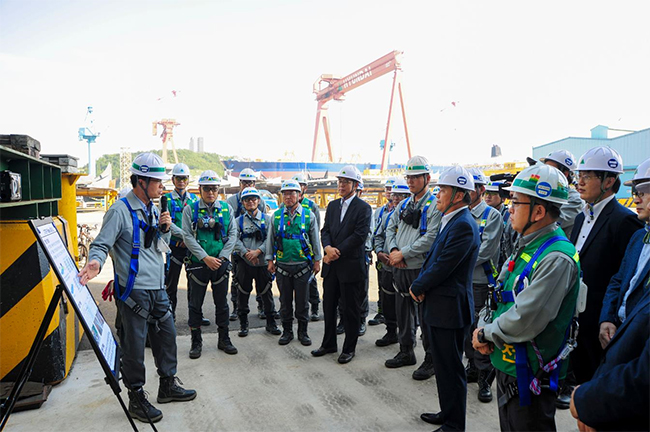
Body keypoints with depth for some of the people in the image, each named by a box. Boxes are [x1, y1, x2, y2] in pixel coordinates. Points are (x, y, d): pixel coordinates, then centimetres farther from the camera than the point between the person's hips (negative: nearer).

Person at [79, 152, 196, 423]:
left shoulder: (153, 209, 13)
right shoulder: (120, 210, -12)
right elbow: (101, 244, -15)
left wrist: (165, 229, -1)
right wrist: (96, 262, -35)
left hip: (157, 289, 8)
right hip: (134, 291, -8)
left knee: (167, 335, 16)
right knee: (134, 345, 3)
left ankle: (168, 385, 34)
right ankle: (136, 399, 20)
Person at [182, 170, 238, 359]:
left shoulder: (226, 208, 6)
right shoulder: (190, 209, -1)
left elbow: (233, 234, 3)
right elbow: (187, 236, -8)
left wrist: (222, 257, -9)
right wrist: (205, 258, -15)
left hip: (221, 264, 2)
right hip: (198, 264, -2)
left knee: (222, 303, 11)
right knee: (195, 304, 6)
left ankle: (224, 339, 24)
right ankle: (196, 342, 20)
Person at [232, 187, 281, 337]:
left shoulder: (267, 219, 6)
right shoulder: (238, 221, 8)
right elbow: (235, 240, -3)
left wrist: (258, 251, -17)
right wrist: (246, 253, -17)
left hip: (263, 262, 0)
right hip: (244, 263, 1)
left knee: (266, 292, 5)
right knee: (243, 293, 7)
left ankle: (270, 322, 20)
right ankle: (243, 323, 21)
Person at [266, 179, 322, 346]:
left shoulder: (308, 215, 1)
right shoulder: (276, 215, 6)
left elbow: (315, 239, 5)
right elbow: (270, 239, 10)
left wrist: (317, 260, 3)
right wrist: (270, 260, 6)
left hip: (303, 265, -1)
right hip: (282, 265, 2)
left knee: (302, 301, 7)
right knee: (285, 300, 10)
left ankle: (303, 331, 21)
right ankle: (287, 331, 24)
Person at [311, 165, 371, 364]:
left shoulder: (363, 208, -7)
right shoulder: (332, 206, 13)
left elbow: (359, 236, -15)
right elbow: (325, 230, 9)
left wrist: (337, 253, -15)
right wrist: (328, 247, -12)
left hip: (351, 266, -6)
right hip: (331, 266, 6)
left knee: (350, 309, 5)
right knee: (328, 306, 15)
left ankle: (349, 348, 20)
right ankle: (329, 344, 30)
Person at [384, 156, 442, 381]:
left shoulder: (435, 205, -10)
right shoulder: (403, 205, 13)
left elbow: (431, 238, -19)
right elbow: (390, 229, 14)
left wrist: (403, 253, -16)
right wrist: (393, 251, -5)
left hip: (422, 269, -7)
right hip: (400, 269, 7)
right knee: (403, 312, 17)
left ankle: (431, 360, 17)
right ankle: (406, 352, 33)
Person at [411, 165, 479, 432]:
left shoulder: (463, 225, -19)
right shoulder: (451, 221, 12)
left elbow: (443, 266, -22)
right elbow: (433, 258, 14)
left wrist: (417, 287, -8)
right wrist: (421, 285, -1)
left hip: (449, 309, -10)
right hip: (440, 307, 10)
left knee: (450, 370, 3)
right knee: (444, 366, 21)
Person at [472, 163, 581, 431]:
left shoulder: (557, 258, -25)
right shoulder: (526, 246, 6)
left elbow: (525, 321, -29)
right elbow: (498, 296, 11)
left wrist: (487, 334, -14)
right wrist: (483, 327, -5)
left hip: (530, 377, -9)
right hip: (506, 363, 9)